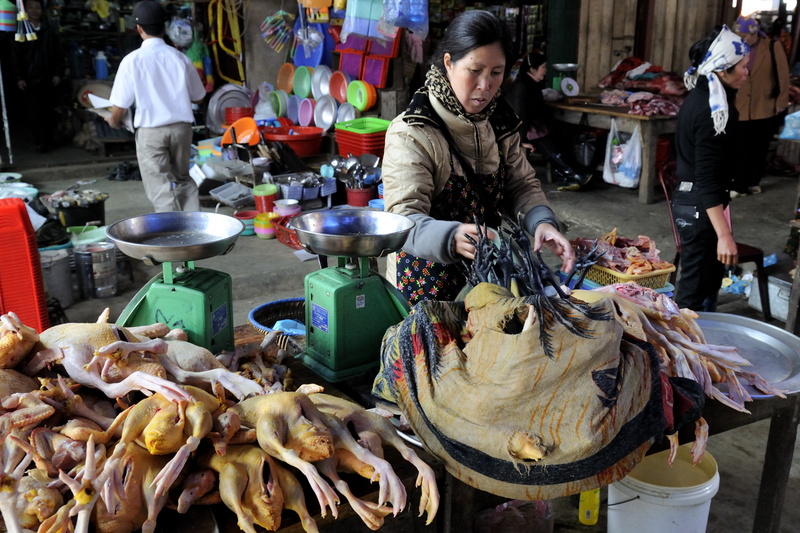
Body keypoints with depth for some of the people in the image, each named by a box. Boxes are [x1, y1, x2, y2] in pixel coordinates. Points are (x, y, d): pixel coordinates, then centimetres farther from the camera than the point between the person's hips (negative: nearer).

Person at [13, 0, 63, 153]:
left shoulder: (50, 31, 9)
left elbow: (59, 54, 9)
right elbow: (16, 56, 2)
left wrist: (58, 74, -1)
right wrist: (19, 77, -6)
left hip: (49, 79, 2)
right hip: (30, 80, -1)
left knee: (49, 112, 4)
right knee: (35, 112, -4)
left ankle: (48, 141, 13)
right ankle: (41, 142, 1)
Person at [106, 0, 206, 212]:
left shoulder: (132, 60, -8)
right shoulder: (179, 57, -1)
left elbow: (120, 107, -5)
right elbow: (197, 96, 11)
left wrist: (113, 121, 17)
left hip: (151, 131, -3)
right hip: (181, 127, 3)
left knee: (160, 189, 3)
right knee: (183, 179, 20)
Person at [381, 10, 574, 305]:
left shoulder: (500, 121, 0)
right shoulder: (411, 133, -20)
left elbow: (521, 184, 3)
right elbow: (404, 219, -28)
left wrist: (542, 221, -19)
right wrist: (451, 237, -48)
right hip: (427, 283, -6)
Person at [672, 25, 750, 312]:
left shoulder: (700, 97, 8)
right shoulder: (712, 110, -21)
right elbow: (707, 179, -26)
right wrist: (724, 235, -27)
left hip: (689, 198, 10)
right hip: (700, 205, -10)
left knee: (709, 279, 20)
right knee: (695, 287, 0)